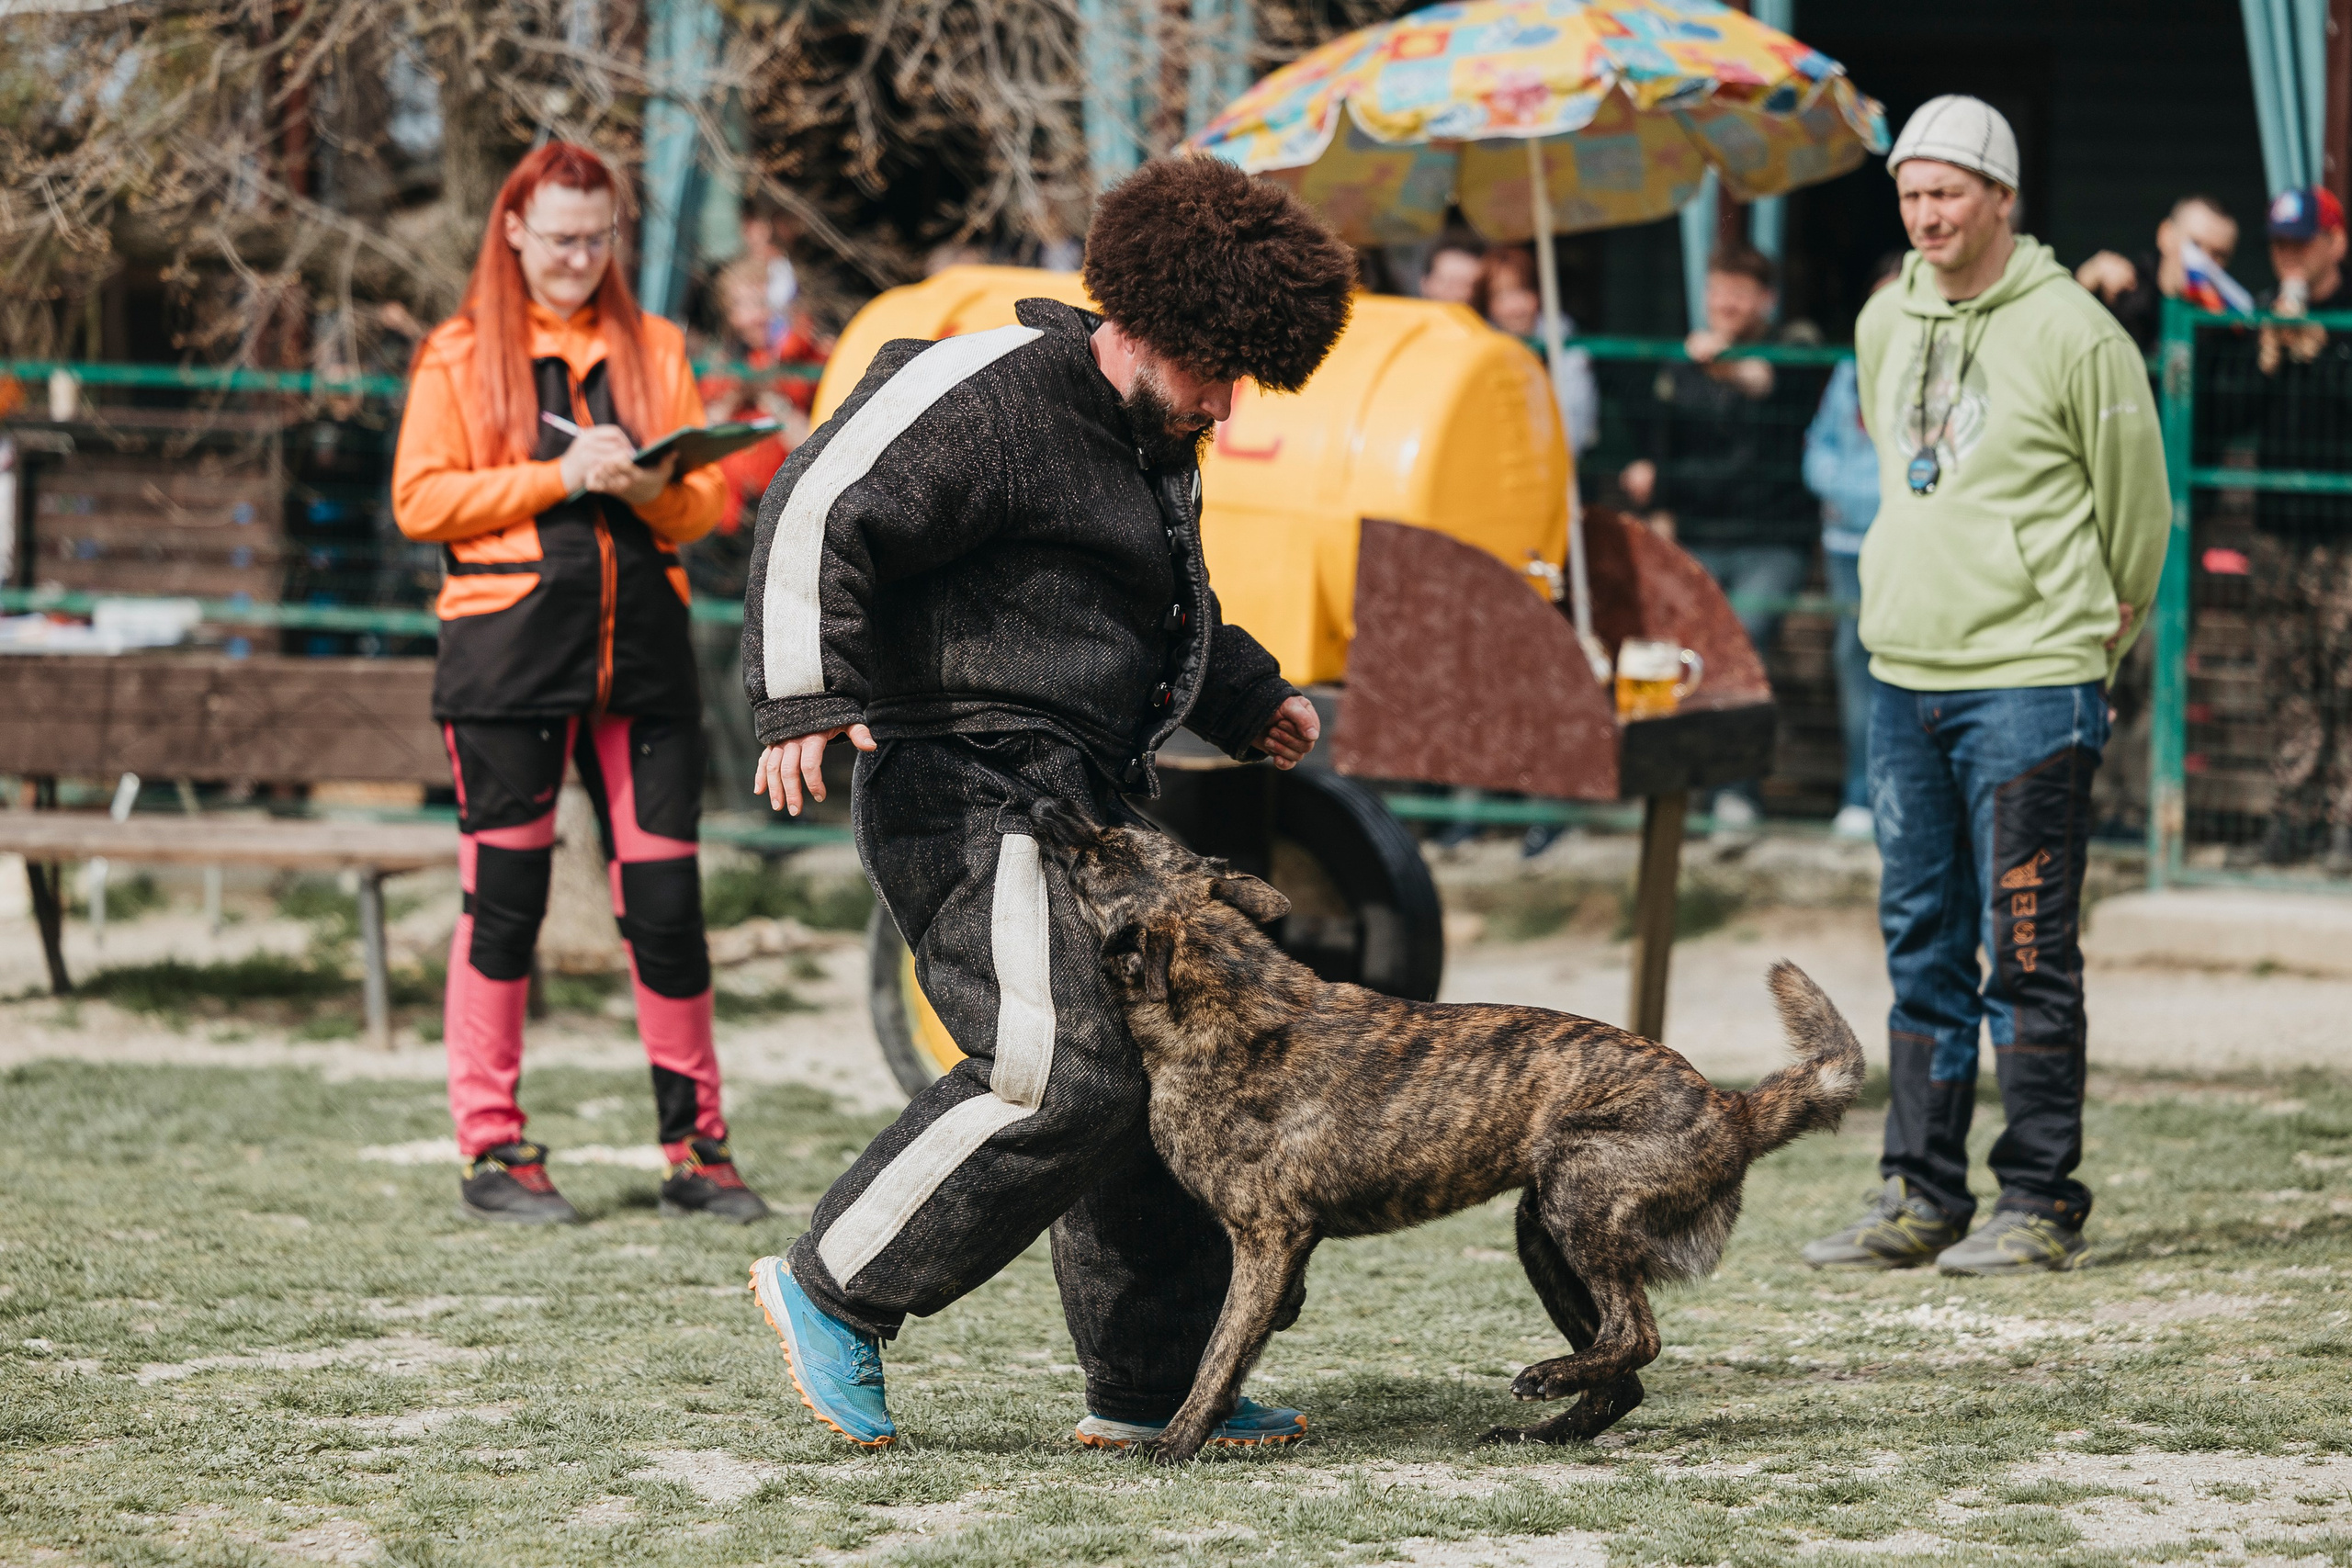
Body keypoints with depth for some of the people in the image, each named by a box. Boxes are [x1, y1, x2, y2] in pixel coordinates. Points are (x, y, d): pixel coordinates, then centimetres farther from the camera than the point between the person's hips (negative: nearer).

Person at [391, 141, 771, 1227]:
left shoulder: (654, 351, 15)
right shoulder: (460, 357, 5)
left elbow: (709, 501, 14)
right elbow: (421, 499, -3)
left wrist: (654, 491, -9)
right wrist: (558, 477, -12)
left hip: (641, 645, 3)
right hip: (510, 647, -3)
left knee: (666, 898, 0)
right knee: (504, 898, 0)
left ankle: (696, 1148, 8)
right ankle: (493, 1150, 7)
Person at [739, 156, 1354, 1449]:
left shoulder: (1157, 441, 19)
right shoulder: (992, 397, -13)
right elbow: (823, 512, -21)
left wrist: (1246, 701, 31)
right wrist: (808, 699, -30)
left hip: (1085, 804, 10)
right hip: (969, 795, -10)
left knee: (1155, 1078, 10)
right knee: (1062, 1074, -20)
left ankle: (1154, 1389, 18)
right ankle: (834, 1293, -8)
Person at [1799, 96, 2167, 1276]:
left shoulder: (2073, 334, -9)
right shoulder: (1882, 326, 10)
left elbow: (2134, 500, 1)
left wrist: (2104, 620, 13)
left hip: (2029, 681, -6)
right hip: (1904, 676, 6)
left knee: (2027, 956, -5)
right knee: (1923, 946, 10)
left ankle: (2041, 1208, 0)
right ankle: (1921, 1198, 15)